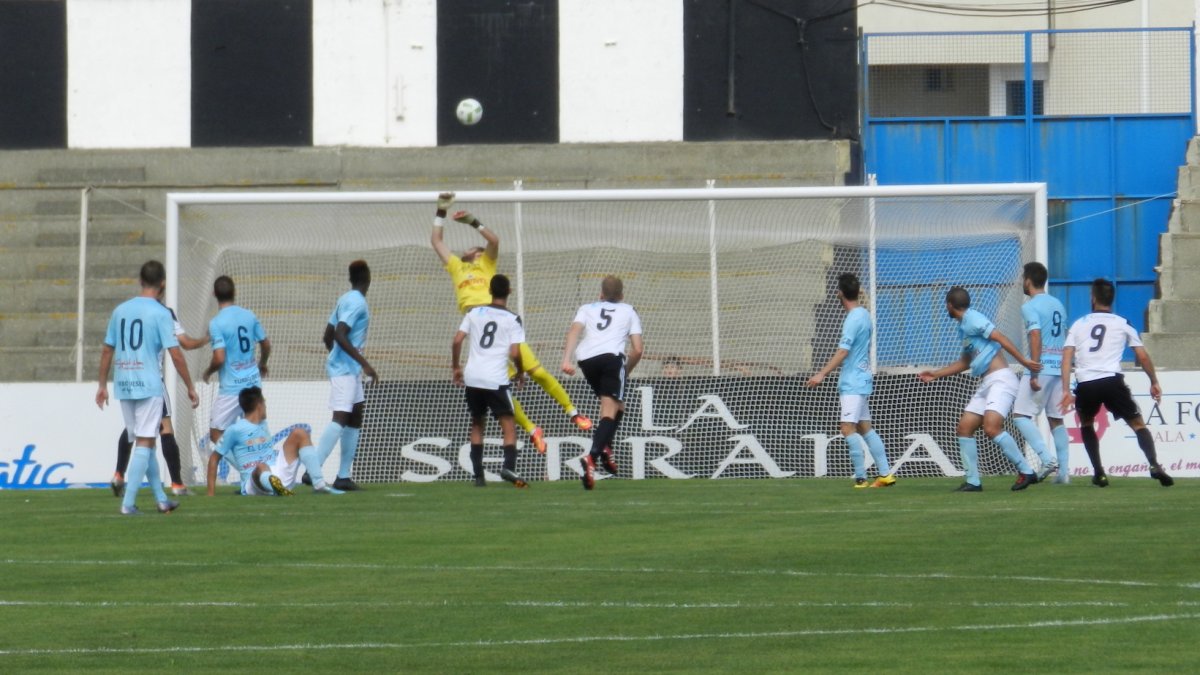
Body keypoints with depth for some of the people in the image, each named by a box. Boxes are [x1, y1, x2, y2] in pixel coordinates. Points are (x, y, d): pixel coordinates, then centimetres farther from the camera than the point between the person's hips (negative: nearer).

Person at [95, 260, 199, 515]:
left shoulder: (120, 310, 9)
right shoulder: (160, 313, -7)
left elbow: (107, 350, 12)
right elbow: (175, 354, -11)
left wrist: (102, 385, 19)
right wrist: (190, 388, -4)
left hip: (123, 386, 5)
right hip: (148, 385, -5)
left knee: (143, 442, 15)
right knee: (144, 443, -3)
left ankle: (161, 499, 22)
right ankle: (128, 502, -11)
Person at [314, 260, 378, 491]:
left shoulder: (345, 299, 14)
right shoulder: (357, 303, -14)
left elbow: (328, 336, 19)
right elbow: (340, 335, -23)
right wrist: (365, 364, -23)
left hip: (349, 369, 10)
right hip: (345, 369, -10)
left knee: (355, 418, 12)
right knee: (340, 418, -17)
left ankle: (343, 476, 11)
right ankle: (313, 472, -24)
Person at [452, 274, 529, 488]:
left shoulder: (474, 313, 8)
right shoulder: (512, 320, -2)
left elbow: (457, 341, 3)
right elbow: (514, 353, -9)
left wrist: (456, 367, 16)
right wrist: (521, 372, 9)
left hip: (473, 377, 4)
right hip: (497, 380, -4)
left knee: (477, 424, 18)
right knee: (508, 426, -2)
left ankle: (478, 474, 15)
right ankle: (509, 466, -25)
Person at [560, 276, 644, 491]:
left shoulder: (587, 308, 28)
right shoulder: (629, 312, 25)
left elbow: (574, 331, 6)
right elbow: (637, 350, 13)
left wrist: (566, 359, -7)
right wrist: (627, 371, 30)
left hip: (586, 359, 3)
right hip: (612, 357, -3)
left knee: (617, 405, 26)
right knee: (609, 412, -9)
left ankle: (605, 449, 11)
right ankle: (592, 457, -32)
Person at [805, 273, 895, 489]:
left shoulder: (853, 319, -17)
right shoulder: (864, 314, 12)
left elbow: (843, 351, -25)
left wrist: (822, 374, -29)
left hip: (852, 383, -10)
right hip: (861, 380, 10)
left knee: (848, 428, -13)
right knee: (865, 428, 13)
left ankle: (860, 478, -16)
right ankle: (885, 474, 13)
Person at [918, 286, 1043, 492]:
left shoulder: (973, 320, -8)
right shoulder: (963, 326, 20)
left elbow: (1001, 339, -16)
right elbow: (965, 363, 31)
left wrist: (1024, 361, -21)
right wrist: (935, 374, 35)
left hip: (1000, 380, -10)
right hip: (986, 383, 10)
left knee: (991, 427, -24)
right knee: (964, 428, 6)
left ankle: (1026, 472, -17)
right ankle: (973, 481, 10)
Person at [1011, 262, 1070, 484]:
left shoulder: (1030, 307, -7)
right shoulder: (1058, 305, 16)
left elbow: (1036, 338, -17)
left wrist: (1034, 373, -19)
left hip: (1041, 367, -8)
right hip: (1060, 366, 8)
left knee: (1020, 415, -5)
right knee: (1056, 419, 11)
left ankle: (1047, 458, -20)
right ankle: (1063, 471, 7)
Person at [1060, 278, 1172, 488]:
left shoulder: (1078, 325, 17)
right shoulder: (1123, 324, 12)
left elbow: (1067, 358, 7)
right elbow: (1143, 356, 11)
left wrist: (1066, 390, 3)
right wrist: (1154, 382, 23)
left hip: (1085, 384, 1)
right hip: (1112, 381, -1)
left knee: (1086, 424, 27)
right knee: (1138, 424, 6)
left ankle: (1099, 473, 17)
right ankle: (1154, 465, -19)